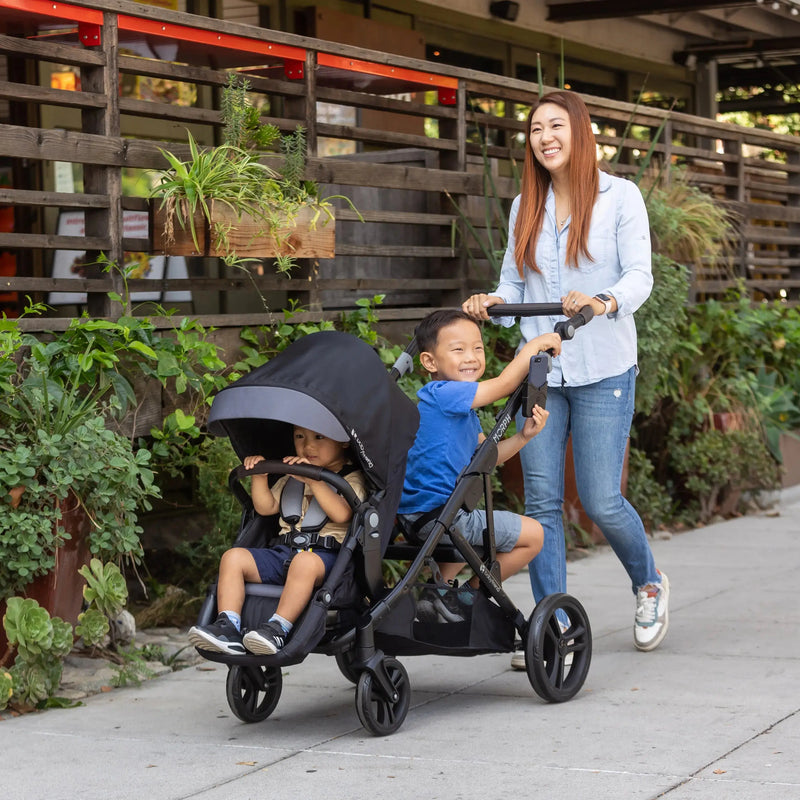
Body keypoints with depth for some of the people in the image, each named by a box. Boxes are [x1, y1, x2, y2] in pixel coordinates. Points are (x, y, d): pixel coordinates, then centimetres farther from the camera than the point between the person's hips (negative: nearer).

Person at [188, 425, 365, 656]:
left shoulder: (351, 478, 5)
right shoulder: (292, 477, 27)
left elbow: (342, 514, -14)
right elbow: (266, 507, 22)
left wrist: (313, 479, -21)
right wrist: (259, 476, 6)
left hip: (325, 553, -7)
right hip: (284, 552, 7)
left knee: (305, 561, -41)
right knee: (233, 556, -12)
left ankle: (278, 629, -43)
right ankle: (228, 628, -25)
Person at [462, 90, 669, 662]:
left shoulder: (620, 196, 1)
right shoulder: (525, 208, 13)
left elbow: (640, 274, -7)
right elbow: (515, 283, 14)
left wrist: (604, 302, -28)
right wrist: (491, 303, -9)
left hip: (602, 371, -4)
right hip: (539, 370, 4)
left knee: (601, 500, -5)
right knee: (542, 500, 0)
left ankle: (649, 584, 24)